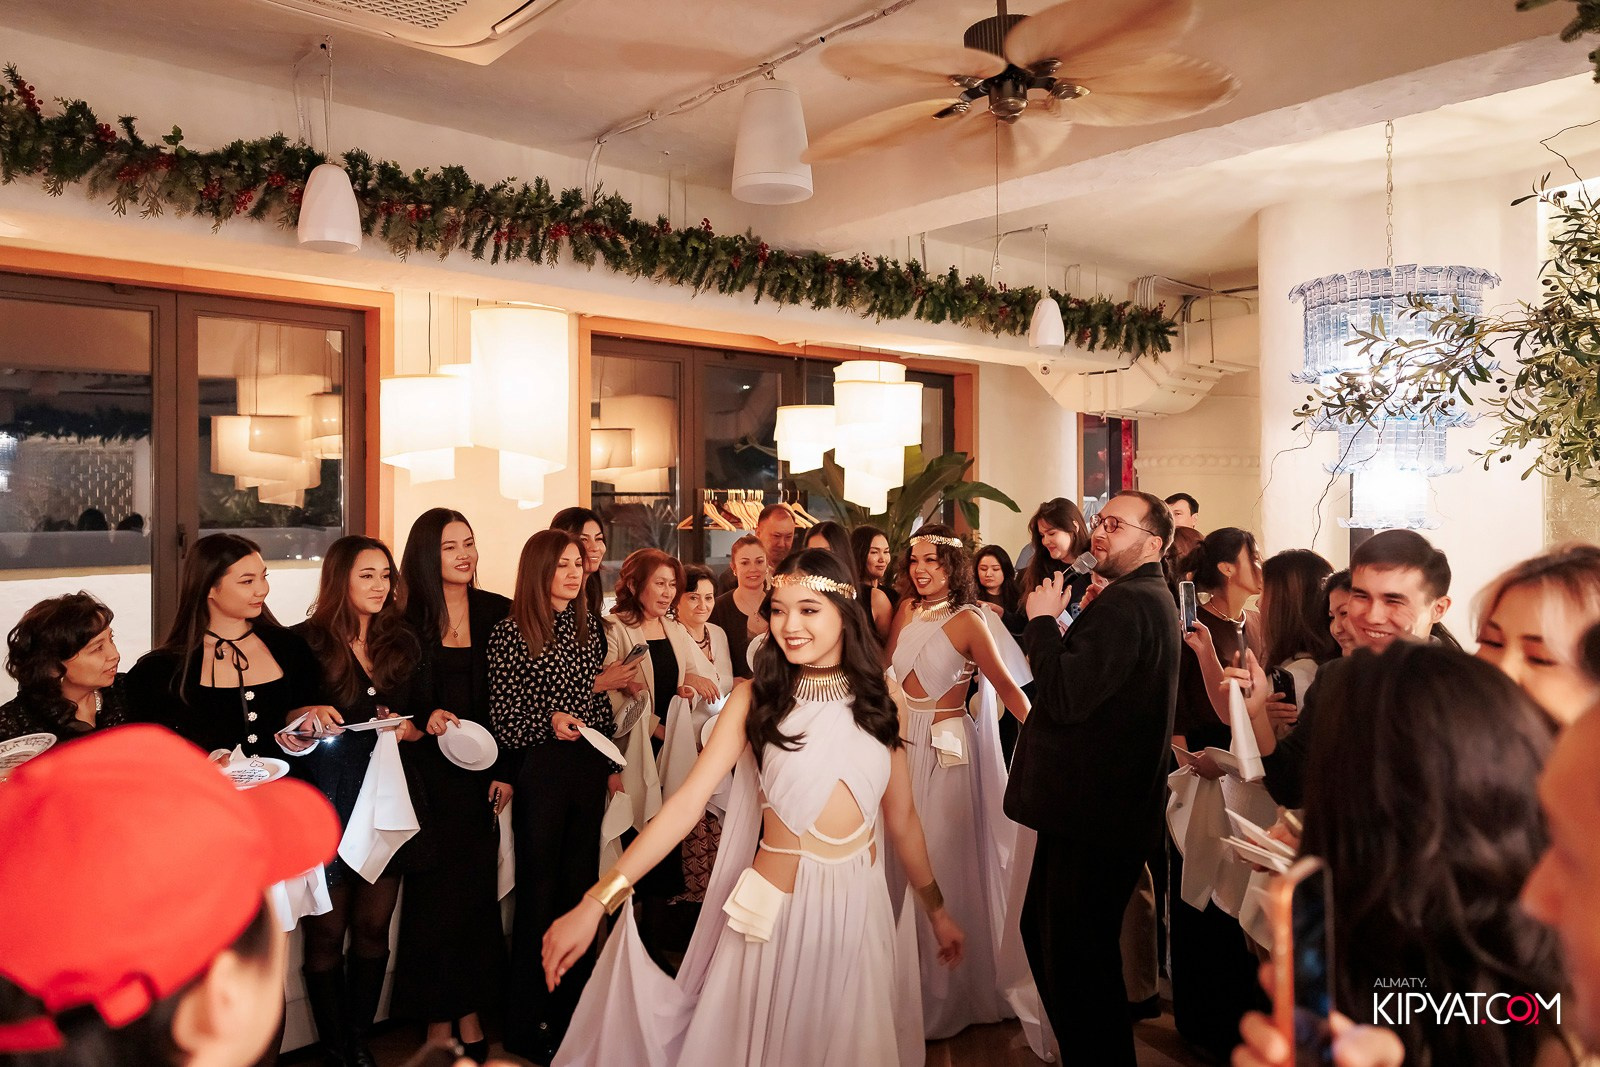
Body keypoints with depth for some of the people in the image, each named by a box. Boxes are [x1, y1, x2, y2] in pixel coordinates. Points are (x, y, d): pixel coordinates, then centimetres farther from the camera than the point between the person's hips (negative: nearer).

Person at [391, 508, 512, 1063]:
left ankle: (471, 1012, 24)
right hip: (427, 776, -2)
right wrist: (424, 718, -17)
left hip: (482, 772, 2)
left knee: (479, 891, 9)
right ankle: (437, 1019, 21)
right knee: (433, 894, 5)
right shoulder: (406, 617, -4)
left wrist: (506, 770, -2)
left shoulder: (497, 612, 2)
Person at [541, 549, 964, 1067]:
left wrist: (937, 910, 13)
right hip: (777, 908, -2)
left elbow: (901, 818, 8)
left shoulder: (878, 698, 0)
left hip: (861, 907, 2)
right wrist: (597, 900, -25)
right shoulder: (755, 699, -7)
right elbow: (688, 799, -16)